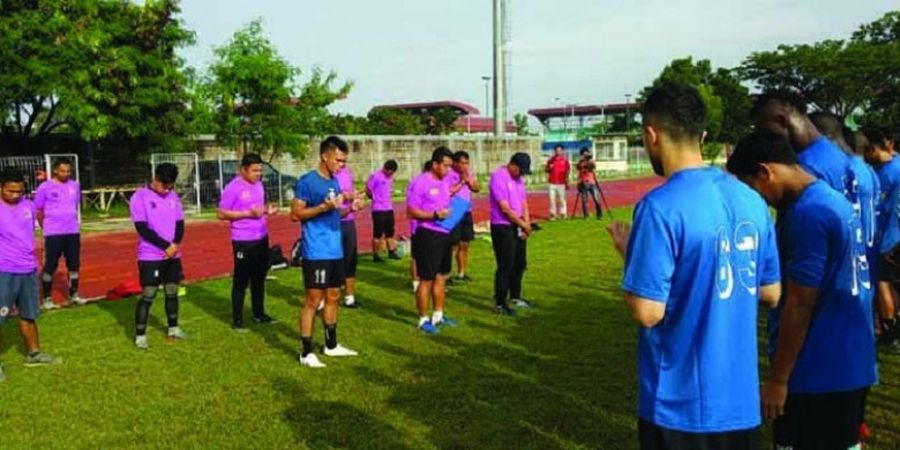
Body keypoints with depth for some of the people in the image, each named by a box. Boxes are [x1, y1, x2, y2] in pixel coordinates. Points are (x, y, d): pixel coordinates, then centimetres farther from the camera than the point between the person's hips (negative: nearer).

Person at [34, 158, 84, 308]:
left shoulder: (75, 185, 5)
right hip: (53, 233, -4)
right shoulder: (45, 187, -8)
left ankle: (74, 295, 22)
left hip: (73, 232, 4)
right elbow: (39, 211, 0)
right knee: (50, 265, 0)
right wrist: (47, 228, 6)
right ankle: (47, 298, 8)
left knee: (74, 264, 10)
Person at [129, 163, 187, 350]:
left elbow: (180, 224, 8)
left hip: (173, 255, 6)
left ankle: (173, 329, 28)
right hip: (150, 256, -5)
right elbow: (143, 229, -16)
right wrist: (166, 246, -18)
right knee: (147, 295, -6)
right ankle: (140, 336, 2)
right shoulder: (140, 197, -10)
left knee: (172, 292, 13)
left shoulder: (173, 196, 7)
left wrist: (175, 244, -11)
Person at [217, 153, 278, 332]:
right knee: (241, 281, 1)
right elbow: (221, 214, -15)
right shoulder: (233, 188, -14)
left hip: (262, 238, 7)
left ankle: (259, 314, 30)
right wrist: (248, 213, -22)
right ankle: (237, 320, 10)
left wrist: (267, 210, -2)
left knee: (259, 278, 17)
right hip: (243, 241, -7)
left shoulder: (259, 185, 9)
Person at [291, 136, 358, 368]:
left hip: (335, 250, 8)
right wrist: (323, 207, -24)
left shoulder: (334, 182, 12)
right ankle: (306, 352, 4)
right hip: (316, 251, -8)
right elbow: (296, 214, -14)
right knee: (314, 299, -4)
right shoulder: (307, 181, -12)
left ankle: (331, 345, 27)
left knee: (333, 296, 15)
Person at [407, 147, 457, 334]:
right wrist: (435, 215, -25)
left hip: (444, 234, 9)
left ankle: (438, 315, 28)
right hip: (428, 235, -8)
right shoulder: (421, 182, -13)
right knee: (426, 280, 0)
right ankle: (424, 320, 10)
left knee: (441, 277, 16)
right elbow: (411, 211, -16)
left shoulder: (444, 183, 12)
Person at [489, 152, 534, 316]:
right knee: (505, 266, -5)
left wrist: (527, 224, -2)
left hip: (517, 227, 9)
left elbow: (523, 202, 12)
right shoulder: (499, 177, -16)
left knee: (520, 264, 17)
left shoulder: (518, 178, 11)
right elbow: (505, 208, -19)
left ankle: (515, 297, 33)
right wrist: (523, 224, -13)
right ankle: (500, 304, 5)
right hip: (502, 227, -9)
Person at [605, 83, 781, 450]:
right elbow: (771, 294, 10)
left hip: (681, 404, -6)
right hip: (741, 400, 6)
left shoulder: (661, 206, -19)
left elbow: (647, 312, -19)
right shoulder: (751, 200, 1)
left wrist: (629, 253, -4)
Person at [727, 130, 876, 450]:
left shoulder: (807, 214, -21)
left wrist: (778, 379, -16)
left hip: (817, 373, -9)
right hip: (850, 366, 9)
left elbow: (799, 305, -21)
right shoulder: (835, 200, 9)